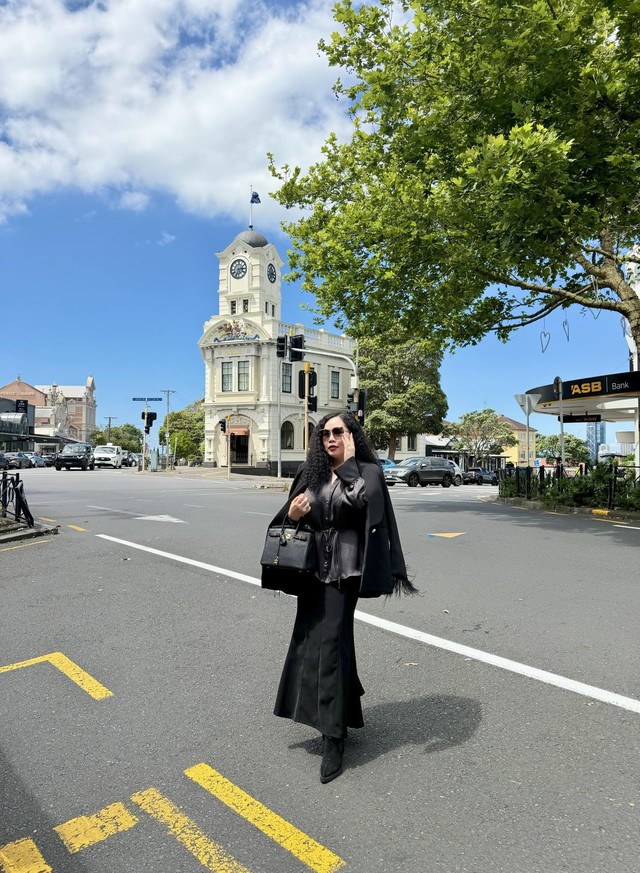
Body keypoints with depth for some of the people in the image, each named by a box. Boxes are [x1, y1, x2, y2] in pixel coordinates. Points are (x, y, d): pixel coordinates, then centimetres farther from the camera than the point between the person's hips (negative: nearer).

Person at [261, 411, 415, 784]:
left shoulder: (368, 471, -4)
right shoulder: (312, 473, 9)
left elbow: (362, 500, -24)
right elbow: (290, 516, 11)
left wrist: (348, 463, -17)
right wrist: (291, 514, -10)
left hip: (344, 571, -6)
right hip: (313, 569, 6)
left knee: (330, 645, -7)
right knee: (310, 642, 14)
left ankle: (334, 739, 6)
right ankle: (345, 714, 38)